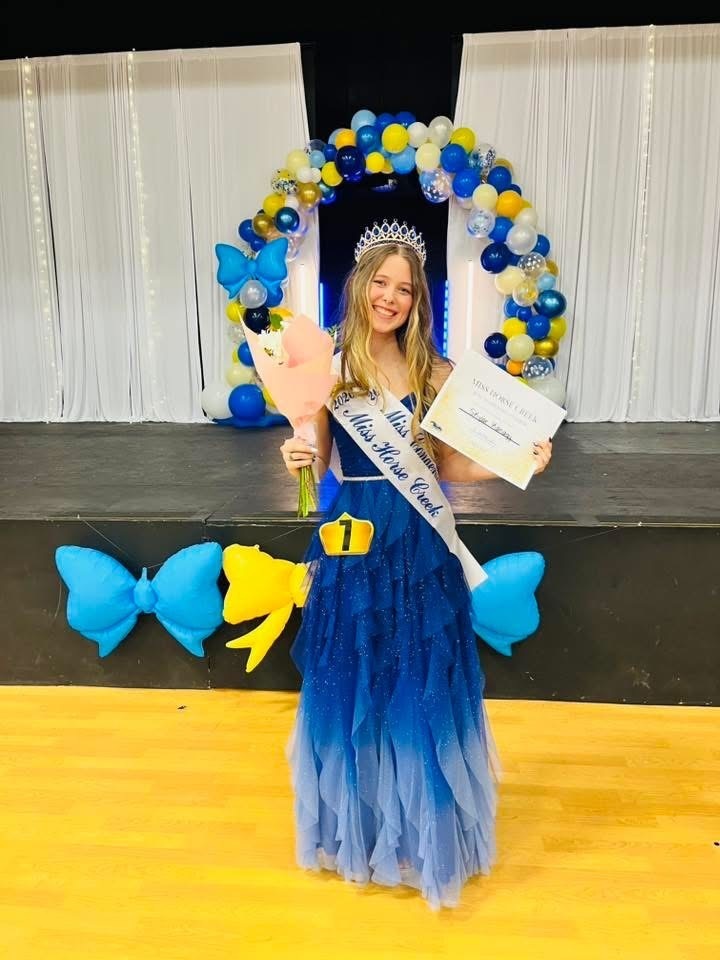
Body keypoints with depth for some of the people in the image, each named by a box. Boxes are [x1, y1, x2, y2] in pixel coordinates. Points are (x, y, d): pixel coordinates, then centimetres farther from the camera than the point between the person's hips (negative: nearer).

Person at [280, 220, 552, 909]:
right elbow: (317, 464, 1)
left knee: (421, 686, 10)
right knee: (353, 685, 12)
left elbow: (449, 467, 4)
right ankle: (359, 825, 37)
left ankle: (418, 831, 33)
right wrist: (296, 460, -21)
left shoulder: (434, 373, 1)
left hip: (419, 549, 1)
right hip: (353, 545, 0)